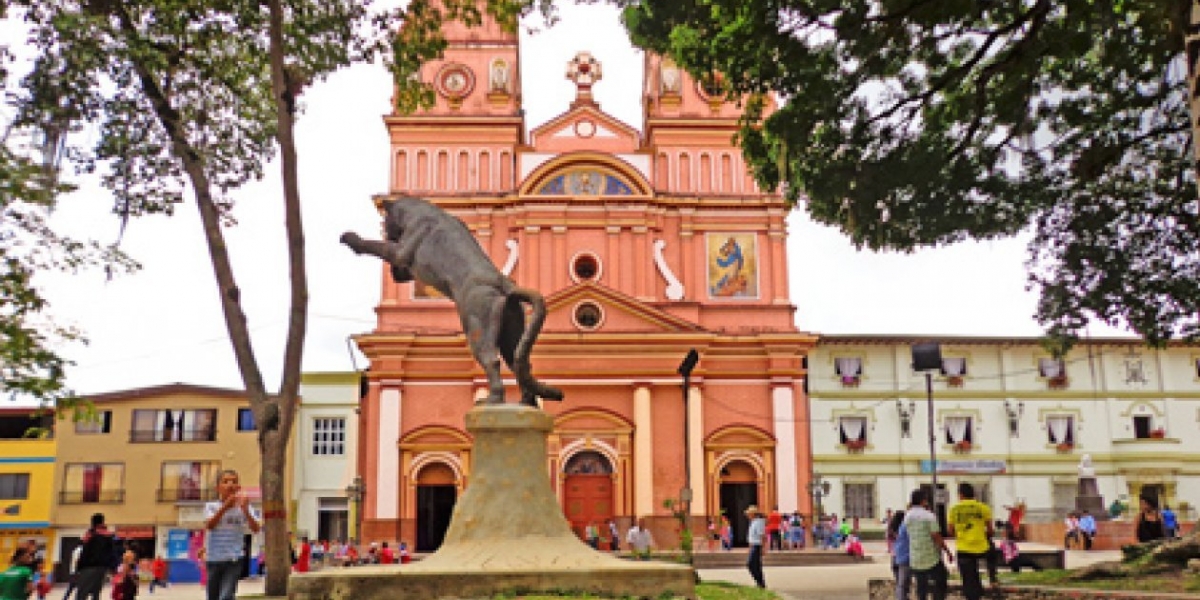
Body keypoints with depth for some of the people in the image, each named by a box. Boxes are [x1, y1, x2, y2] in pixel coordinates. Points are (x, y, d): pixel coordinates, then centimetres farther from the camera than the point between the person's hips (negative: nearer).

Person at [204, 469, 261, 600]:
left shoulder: (244, 507, -1)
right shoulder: (211, 506, 1)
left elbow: (256, 529, -13)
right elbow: (209, 525, -18)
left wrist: (245, 510, -29)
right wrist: (225, 507, -31)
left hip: (233, 560, -2)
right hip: (213, 560, 2)